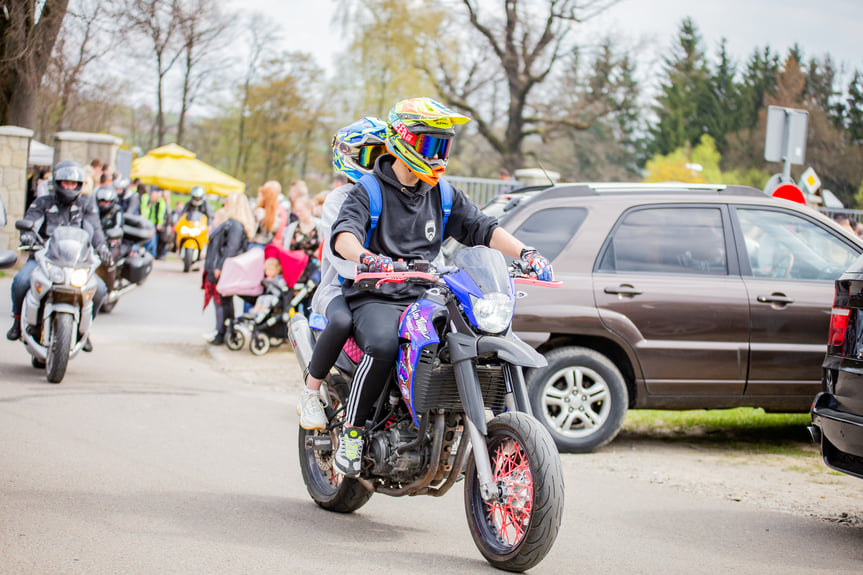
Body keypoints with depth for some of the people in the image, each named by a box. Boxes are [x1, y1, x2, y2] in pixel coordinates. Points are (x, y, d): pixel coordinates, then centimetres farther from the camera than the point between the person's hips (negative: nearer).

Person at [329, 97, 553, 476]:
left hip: (426, 299, 5)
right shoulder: (369, 191, -1)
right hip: (375, 299, -5)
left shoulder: (443, 196, 17)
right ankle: (352, 431, -20)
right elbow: (344, 233, -18)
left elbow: (481, 228, 11)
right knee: (383, 345, -37)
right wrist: (367, 258, -42)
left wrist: (525, 253, -8)